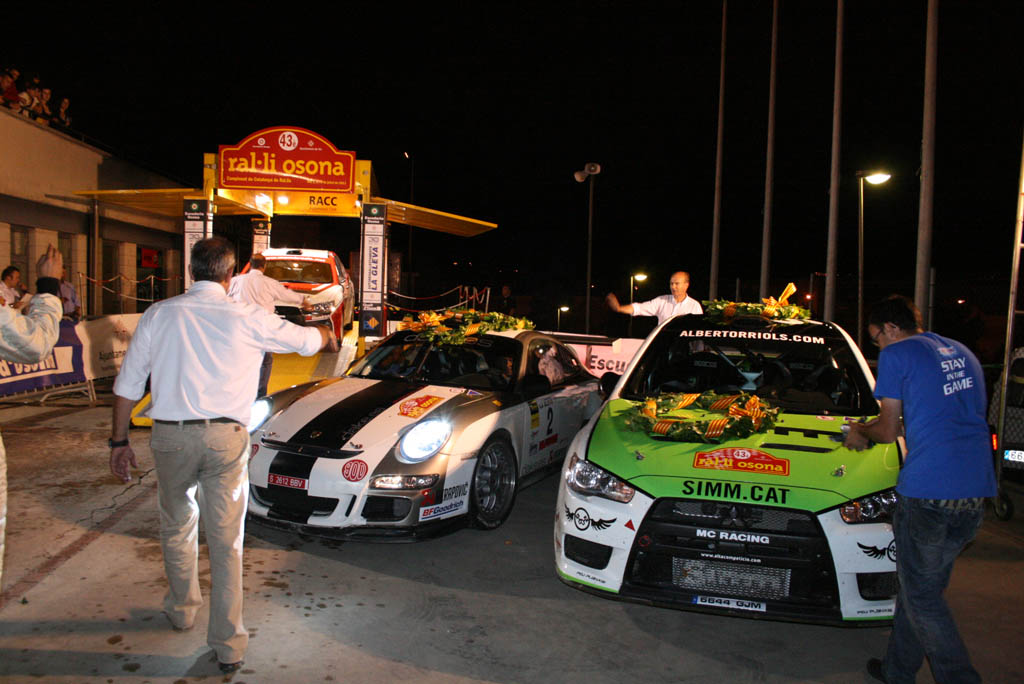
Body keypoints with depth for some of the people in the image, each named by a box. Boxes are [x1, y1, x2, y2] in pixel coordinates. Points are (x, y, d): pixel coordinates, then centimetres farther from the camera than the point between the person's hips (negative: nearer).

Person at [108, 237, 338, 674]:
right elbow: (305, 339, 13)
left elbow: (127, 384, 5)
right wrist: (328, 337, 36)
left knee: (176, 527, 23)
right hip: (225, 437, -1)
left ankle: (182, 609, 42)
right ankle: (228, 645, 12)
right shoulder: (247, 319, -2)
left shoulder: (159, 314, 2)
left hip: (170, 436, 2)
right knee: (225, 539, 5)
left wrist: (119, 439, 14)